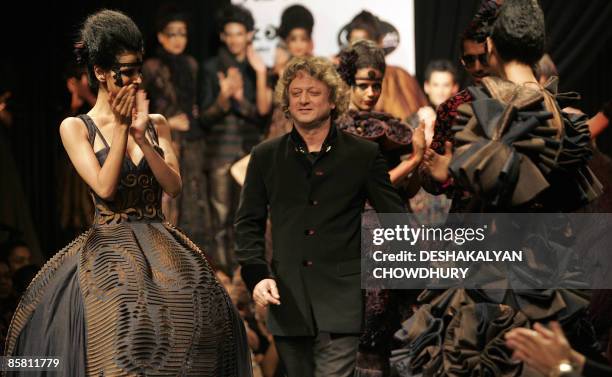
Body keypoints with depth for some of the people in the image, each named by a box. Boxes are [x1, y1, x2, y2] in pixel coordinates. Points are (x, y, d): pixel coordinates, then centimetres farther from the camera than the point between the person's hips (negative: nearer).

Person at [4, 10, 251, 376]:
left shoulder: (156, 124, 11)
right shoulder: (75, 128, 1)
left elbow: (174, 185, 0)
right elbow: (105, 188, -10)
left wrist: (141, 136, -10)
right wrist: (121, 129, -10)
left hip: (161, 247, 3)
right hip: (109, 248, -3)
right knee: (121, 324, -24)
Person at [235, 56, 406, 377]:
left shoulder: (364, 155, 4)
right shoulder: (265, 156, 10)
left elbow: (394, 218, 7)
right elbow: (248, 223, 11)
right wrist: (256, 275, -3)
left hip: (340, 302, -3)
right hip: (286, 300, 3)